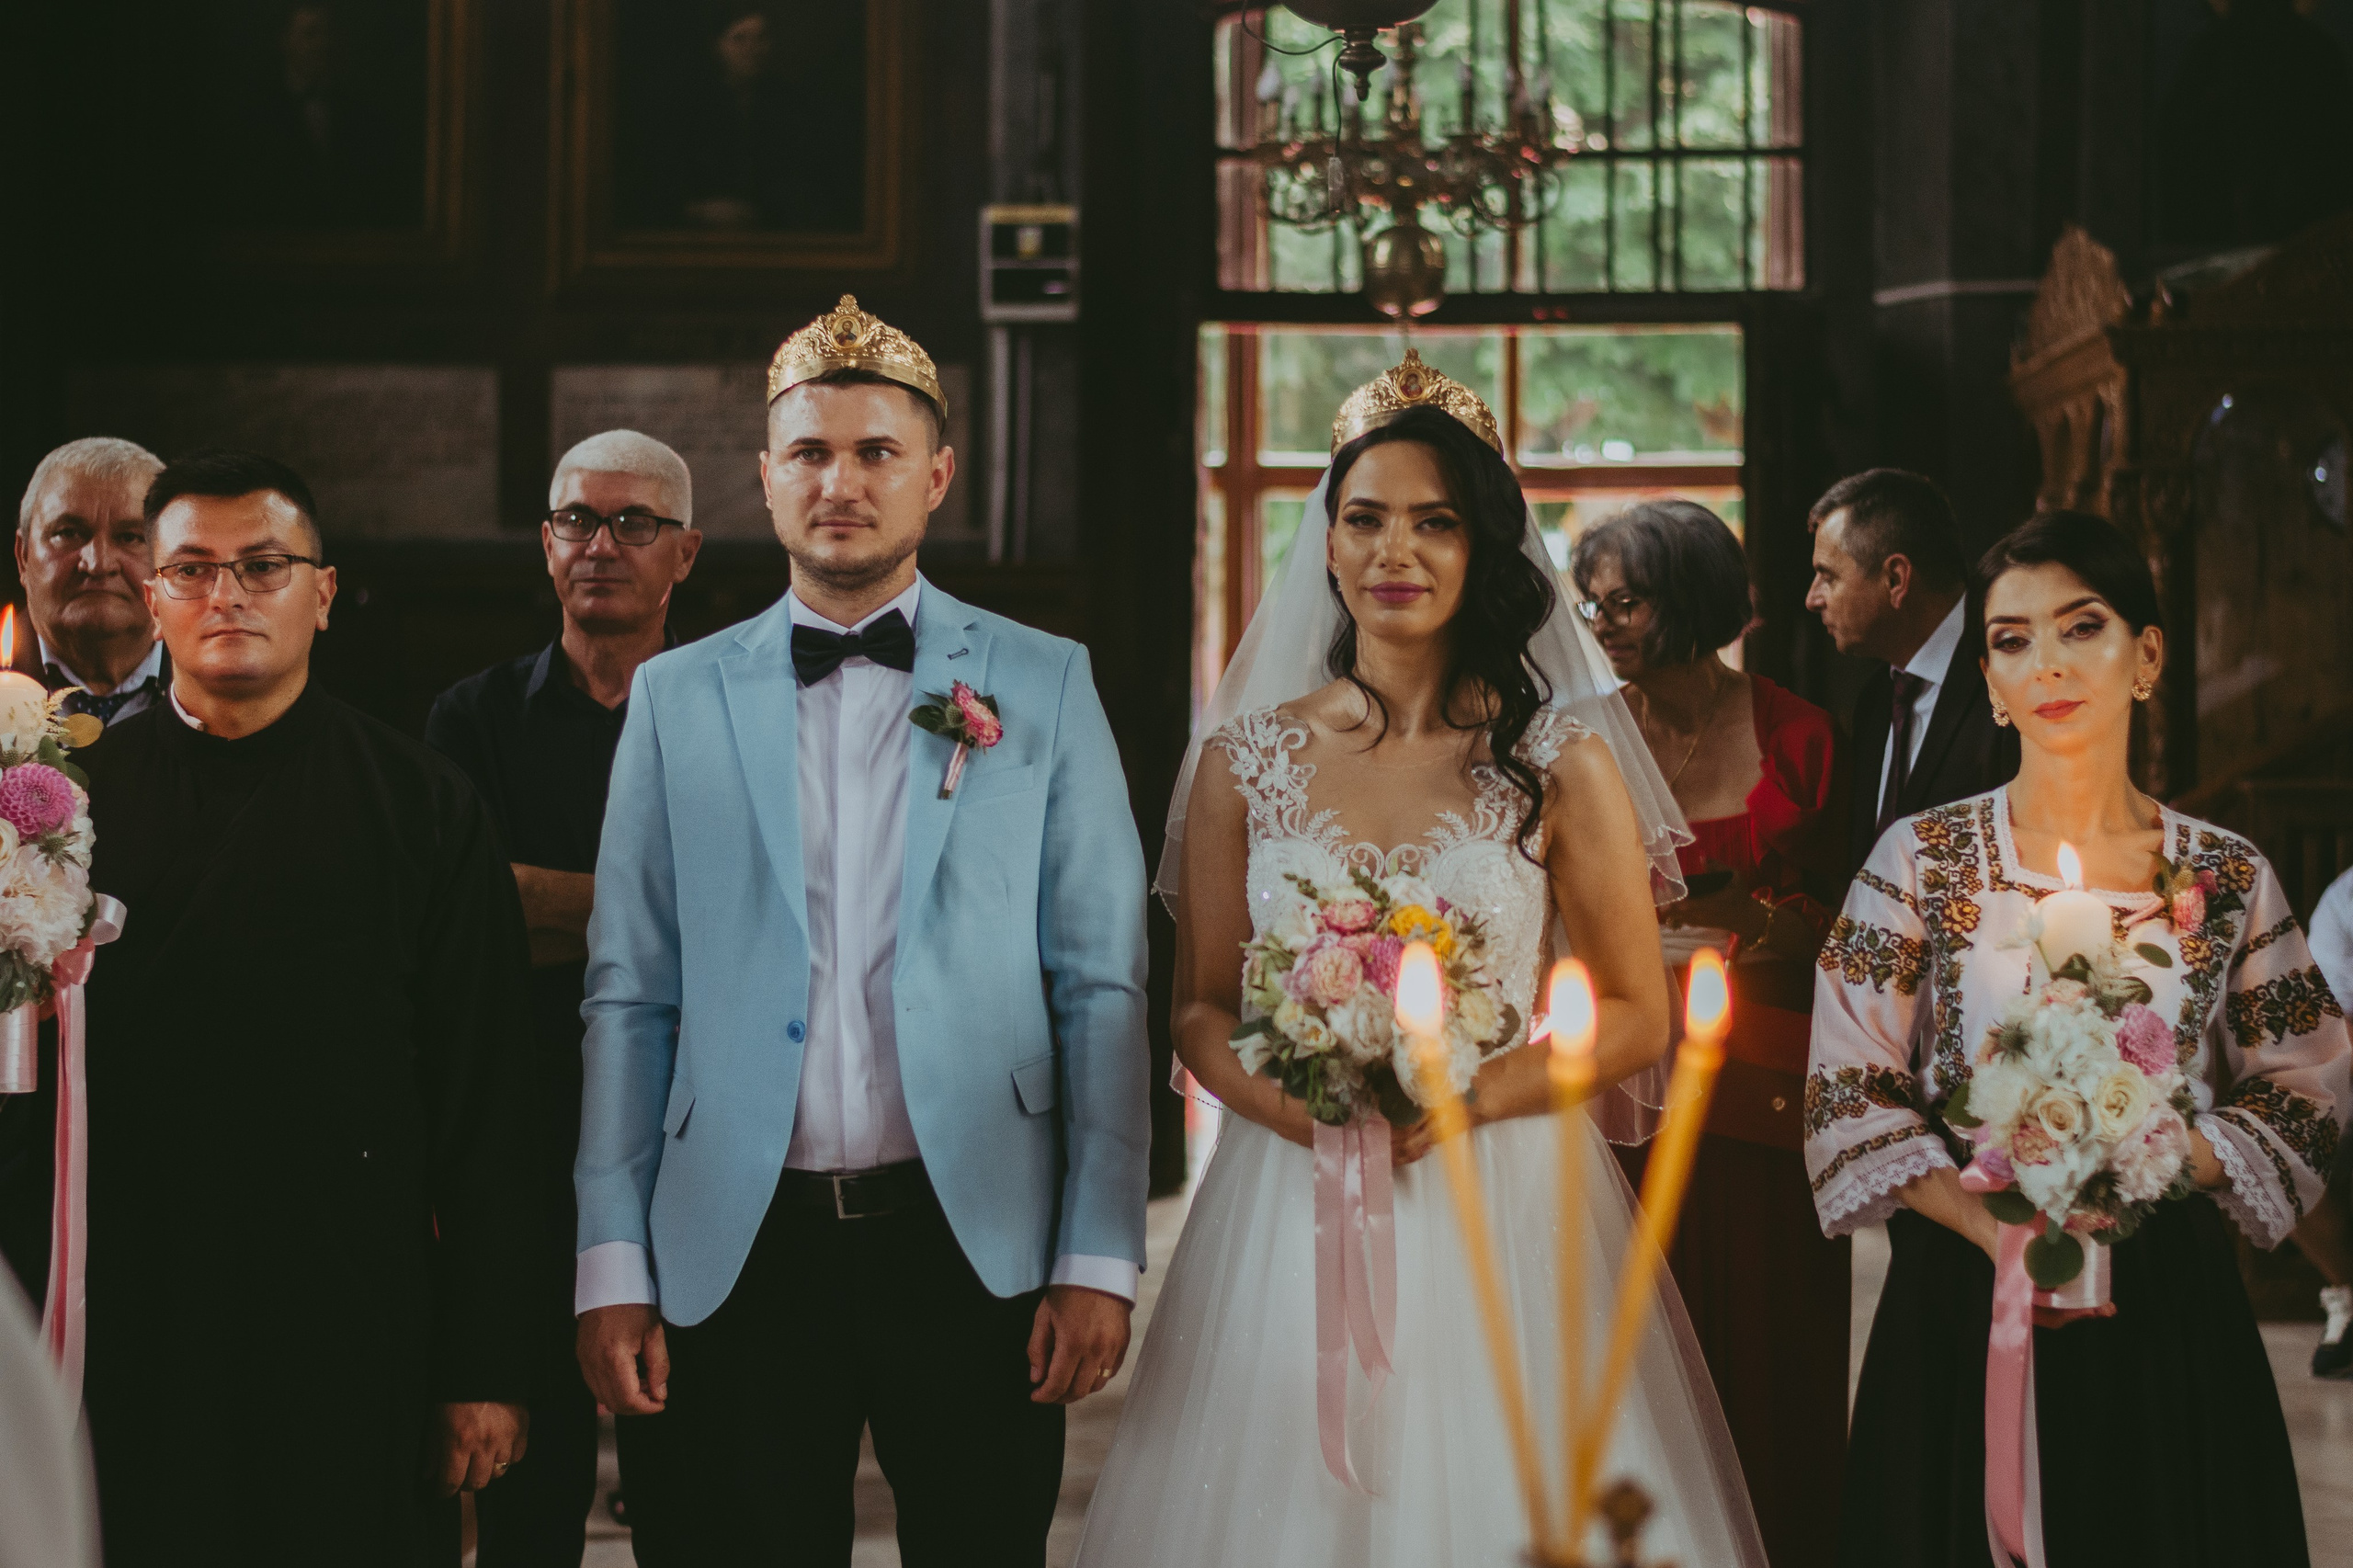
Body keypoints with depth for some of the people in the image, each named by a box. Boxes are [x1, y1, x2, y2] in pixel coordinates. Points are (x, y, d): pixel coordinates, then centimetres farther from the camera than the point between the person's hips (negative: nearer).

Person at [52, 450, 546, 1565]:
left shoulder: (423, 806, 4)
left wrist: (485, 1368, -2)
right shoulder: (75, 795, 7)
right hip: (127, 1337, 1)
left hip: (355, 1341, -1)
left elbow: (483, 1102, 2)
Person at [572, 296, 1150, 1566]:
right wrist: (611, 1267, -1)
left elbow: (1103, 986, 2)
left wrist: (1100, 1257, -5)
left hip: (974, 1246, 0)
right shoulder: (676, 697, 7)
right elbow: (627, 997, 5)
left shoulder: (1043, 687, 5)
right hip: (736, 1255, 1)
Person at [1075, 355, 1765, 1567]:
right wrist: (1301, 1105, -13)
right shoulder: (1246, 760, 5)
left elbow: (1637, 1015, 1)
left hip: (1499, 1204, -1)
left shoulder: (1560, 760, 0)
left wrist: (1462, 1101, -14)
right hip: (1288, 1208, 1)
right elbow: (1199, 1012, 8)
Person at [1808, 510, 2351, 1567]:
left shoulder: (2229, 878, 2)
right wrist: (1995, 1229, -16)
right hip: (1961, 1304, -1)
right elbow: (1850, 1091, -4)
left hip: (2168, 1311, 1)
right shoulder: (1923, 861, -1)